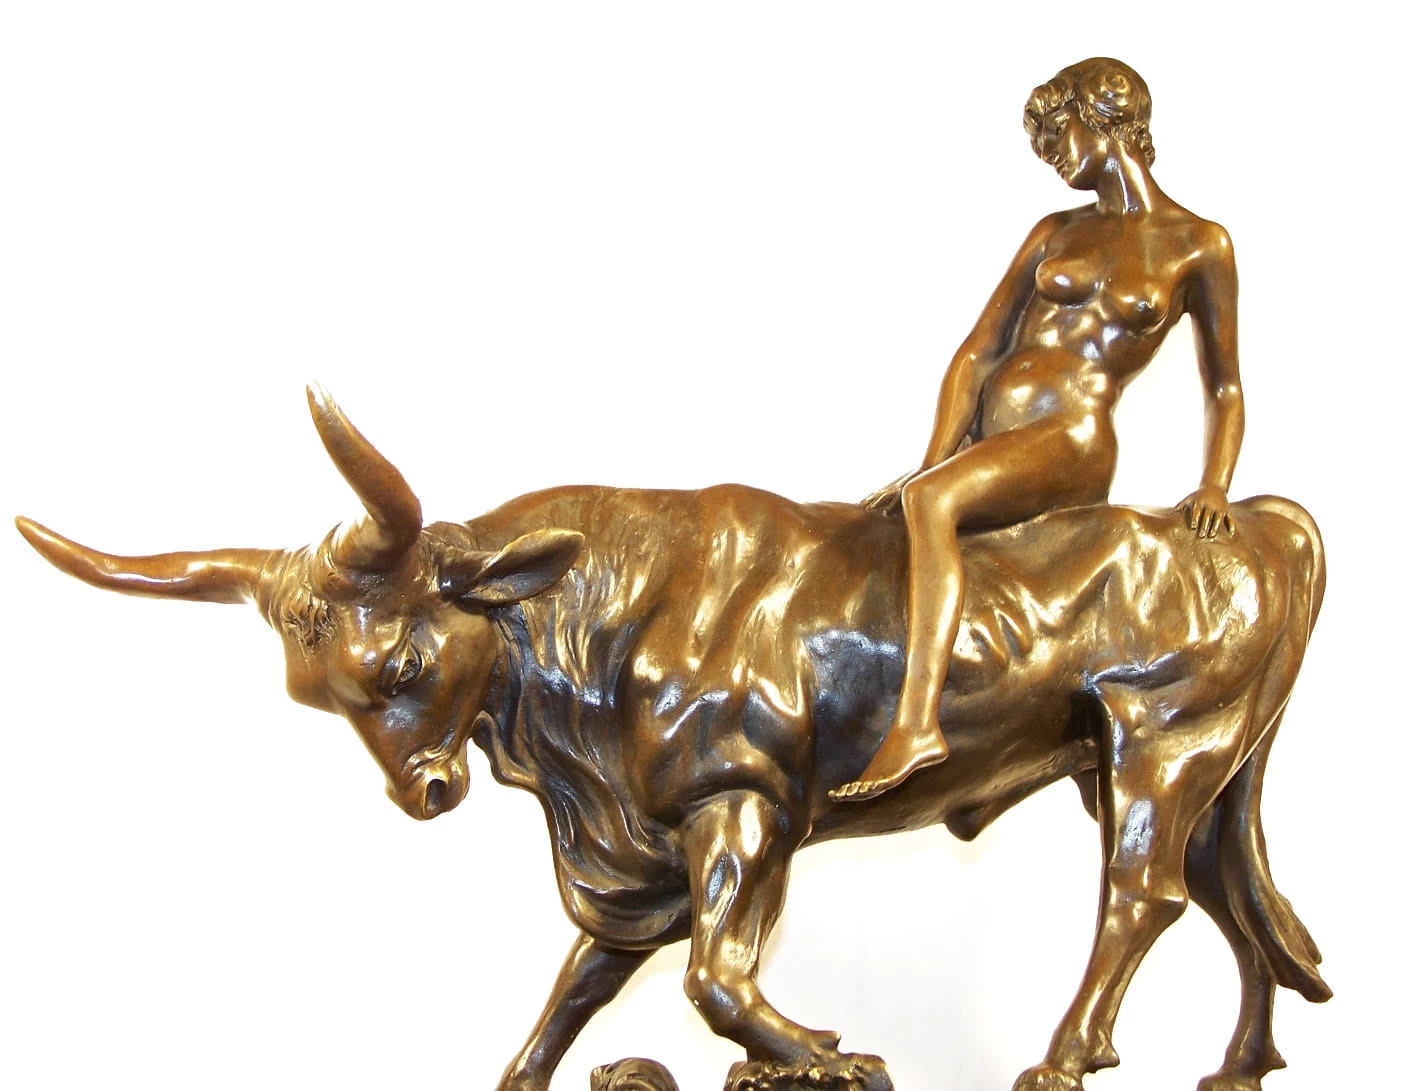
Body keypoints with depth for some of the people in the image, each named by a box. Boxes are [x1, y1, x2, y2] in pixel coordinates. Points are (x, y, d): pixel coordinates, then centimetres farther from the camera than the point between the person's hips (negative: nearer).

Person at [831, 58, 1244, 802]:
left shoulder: (1200, 245, 6)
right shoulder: (1057, 232, 18)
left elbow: (1224, 389, 10)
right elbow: (975, 354, 11)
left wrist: (1214, 490, -7)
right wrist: (934, 460, -3)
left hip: (1070, 443, -7)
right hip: (988, 441, 7)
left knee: (929, 501, -35)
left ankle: (917, 724, -45)